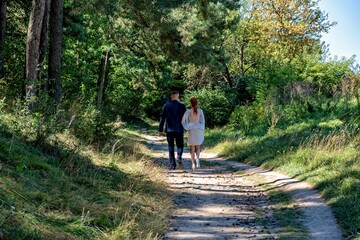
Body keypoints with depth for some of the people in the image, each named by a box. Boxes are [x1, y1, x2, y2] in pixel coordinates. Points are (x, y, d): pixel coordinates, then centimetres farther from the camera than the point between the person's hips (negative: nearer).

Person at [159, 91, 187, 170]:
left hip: (169, 130, 1)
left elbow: (162, 118, 0)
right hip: (179, 130, -1)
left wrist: (160, 130, 5)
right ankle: (179, 159, -14)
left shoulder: (166, 106, 0)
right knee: (180, 146, 13)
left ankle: (172, 165, 6)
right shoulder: (182, 106, -2)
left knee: (171, 148, 8)